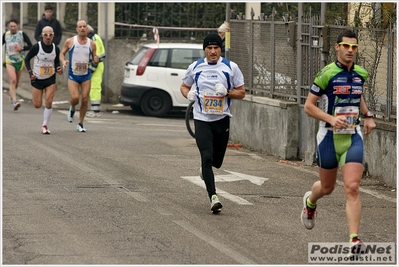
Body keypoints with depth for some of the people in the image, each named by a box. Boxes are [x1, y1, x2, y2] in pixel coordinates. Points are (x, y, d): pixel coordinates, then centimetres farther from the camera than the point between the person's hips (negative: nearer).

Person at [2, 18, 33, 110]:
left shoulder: (22, 34, -5)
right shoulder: (5, 35, 1)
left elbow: (30, 46, -3)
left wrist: (22, 48, -20)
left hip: (20, 61, 1)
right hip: (9, 61, -1)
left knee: (16, 82, 12)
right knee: (13, 80, -19)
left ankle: (12, 96, 39)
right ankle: (14, 101, -26)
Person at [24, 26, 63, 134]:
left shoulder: (56, 49, -4)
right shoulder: (36, 47, -13)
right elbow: (27, 59, -2)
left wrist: (58, 69, -9)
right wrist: (30, 72, -12)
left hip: (50, 79, 1)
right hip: (37, 79, -1)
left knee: (49, 102, -12)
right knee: (37, 105, 4)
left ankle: (45, 125, 1)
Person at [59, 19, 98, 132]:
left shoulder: (92, 44, 2)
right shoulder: (70, 41, -3)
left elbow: (95, 58, 10)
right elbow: (62, 53, 7)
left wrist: (96, 60, -14)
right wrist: (63, 61, -13)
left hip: (86, 75, 2)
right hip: (73, 75, -2)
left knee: (85, 100, -1)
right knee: (75, 98, -17)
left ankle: (80, 124, 13)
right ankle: (72, 109, 20)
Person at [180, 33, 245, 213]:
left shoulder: (231, 67, 1)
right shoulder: (195, 67, 4)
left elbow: (241, 93, 4)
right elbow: (184, 86, 17)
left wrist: (227, 92, -15)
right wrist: (188, 94, -6)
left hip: (222, 119, 1)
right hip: (202, 119, -1)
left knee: (216, 161, 8)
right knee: (207, 157, -16)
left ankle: (205, 170, 45)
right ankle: (213, 197, -17)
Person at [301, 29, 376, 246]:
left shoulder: (360, 74, 6)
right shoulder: (327, 74, -11)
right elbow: (309, 106, -8)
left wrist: (367, 116, 10)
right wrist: (331, 119, -22)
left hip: (353, 138, 3)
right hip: (329, 137, -2)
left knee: (352, 188, -12)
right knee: (327, 187, 15)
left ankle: (354, 239, -15)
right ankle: (310, 201, 52)